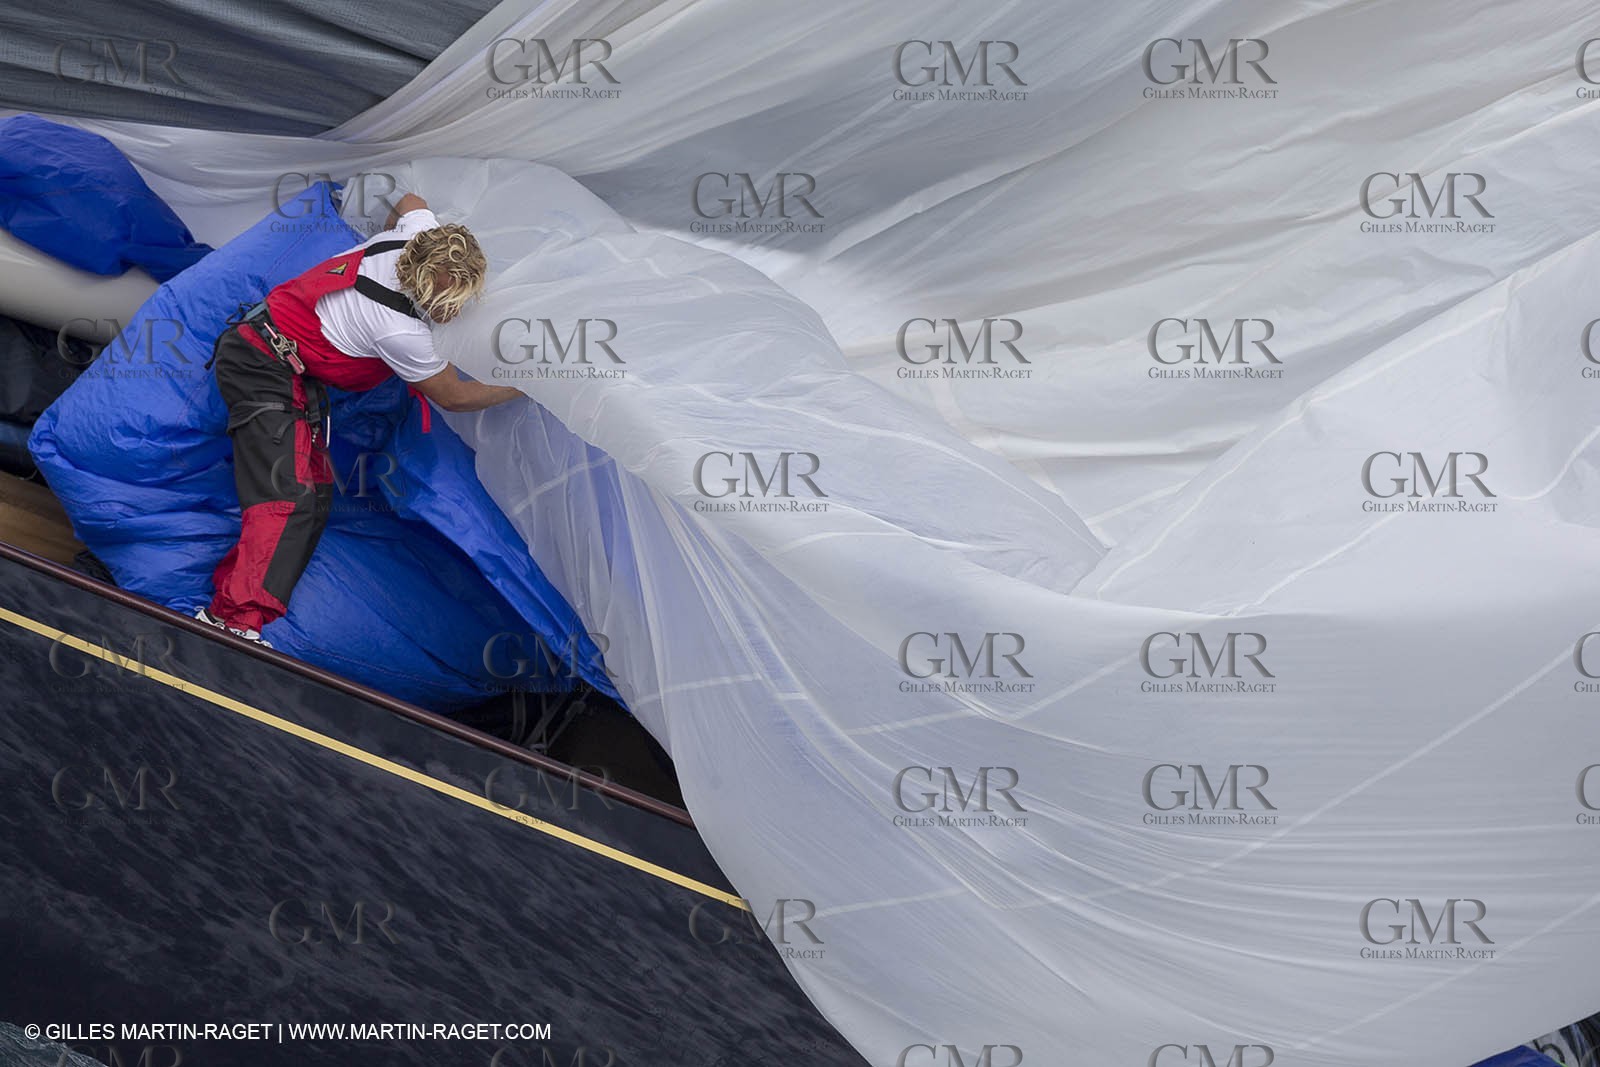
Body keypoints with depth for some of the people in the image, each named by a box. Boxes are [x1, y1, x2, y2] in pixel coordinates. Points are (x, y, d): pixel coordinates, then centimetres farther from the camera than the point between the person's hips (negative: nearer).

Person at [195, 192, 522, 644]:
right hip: (263, 369, -10)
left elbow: (409, 202, 15)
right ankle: (234, 618, -28)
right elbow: (453, 396, -14)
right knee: (290, 497, -22)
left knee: (315, 493, 7)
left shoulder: (421, 235, -12)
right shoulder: (400, 331, -31)